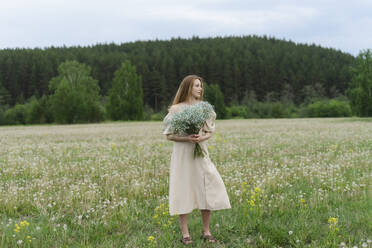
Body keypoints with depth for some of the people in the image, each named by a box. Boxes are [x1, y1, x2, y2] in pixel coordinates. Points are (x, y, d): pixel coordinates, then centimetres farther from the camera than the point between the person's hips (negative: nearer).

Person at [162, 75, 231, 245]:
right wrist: (187, 138, -18)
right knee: (184, 191, -2)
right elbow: (169, 135, -2)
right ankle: (185, 233, 7)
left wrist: (202, 138, -10)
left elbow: (209, 132, 12)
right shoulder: (176, 109, -3)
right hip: (183, 154, -4)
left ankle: (206, 231, 11)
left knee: (208, 190, -2)